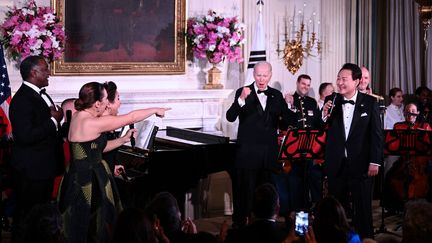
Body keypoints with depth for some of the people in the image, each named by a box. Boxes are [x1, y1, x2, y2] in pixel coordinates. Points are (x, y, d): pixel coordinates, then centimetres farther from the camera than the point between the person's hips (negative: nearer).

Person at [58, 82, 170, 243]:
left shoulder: (79, 116, 5)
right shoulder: (93, 123, -22)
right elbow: (131, 117, -14)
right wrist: (156, 110, -1)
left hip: (80, 177, 9)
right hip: (90, 181, -9)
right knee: (93, 229, 5)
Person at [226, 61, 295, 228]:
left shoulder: (276, 95, 10)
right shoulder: (243, 92, -2)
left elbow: (287, 122, 8)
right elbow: (230, 117, -15)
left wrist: (288, 106, -12)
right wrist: (242, 99, -30)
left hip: (269, 152, 4)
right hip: (248, 151, -3)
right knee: (244, 190, 0)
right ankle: (240, 223, 10)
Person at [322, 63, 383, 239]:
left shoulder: (370, 102, -3)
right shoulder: (331, 101, 2)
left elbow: (376, 134, -3)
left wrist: (375, 162, -8)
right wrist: (325, 115, -15)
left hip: (361, 164, -2)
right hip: (336, 164, 3)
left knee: (363, 208, 7)